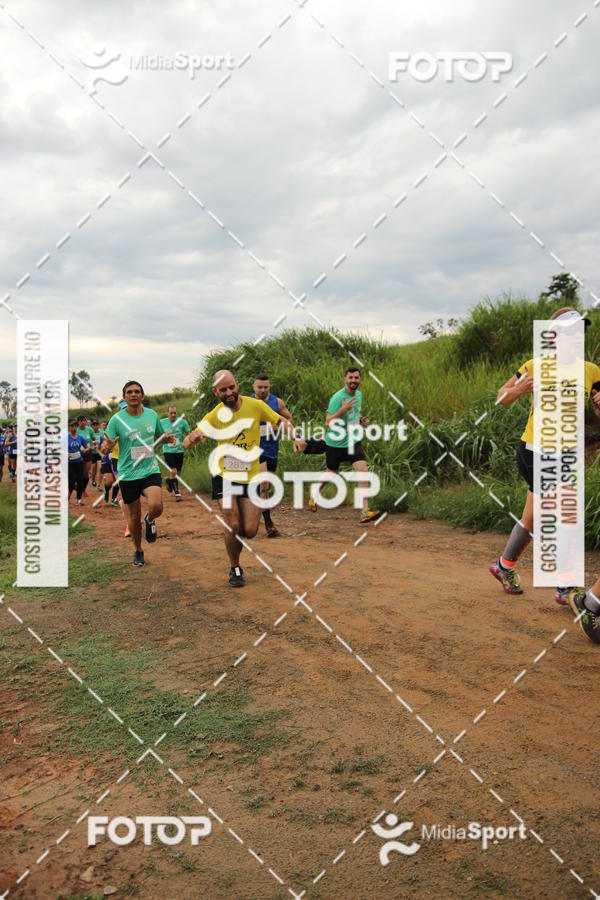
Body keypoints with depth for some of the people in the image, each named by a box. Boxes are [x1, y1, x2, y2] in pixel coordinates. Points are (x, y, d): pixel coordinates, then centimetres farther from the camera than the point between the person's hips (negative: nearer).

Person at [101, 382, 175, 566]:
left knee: (156, 506, -23)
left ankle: (150, 520, 15)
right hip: (128, 474, -1)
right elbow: (105, 448, -8)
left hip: (151, 470, 1)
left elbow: (159, 436, 20)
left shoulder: (152, 415, 3)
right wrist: (107, 446, -33)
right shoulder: (117, 419, -7)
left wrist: (167, 438, -3)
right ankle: (138, 551, 33)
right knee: (134, 517, 8)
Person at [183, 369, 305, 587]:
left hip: (251, 477, 1)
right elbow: (186, 444, -9)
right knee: (233, 525, -12)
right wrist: (192, 437, -34)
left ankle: (234, 535, 34)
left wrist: (295, 437, -17)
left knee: (250, 531, -4)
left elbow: (282, 421, 3)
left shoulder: (255, 405, -7)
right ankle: (235, 568, 13)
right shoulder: (214, 416, -8)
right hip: (226, 477, -1)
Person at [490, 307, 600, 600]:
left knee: (532, 519, 17)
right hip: (533, 452, -5)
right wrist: (518, 389, -20)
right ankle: (565, 589, 5)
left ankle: (504, 566, 39)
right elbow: (501, 398, 1)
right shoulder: (535, 367, -9)